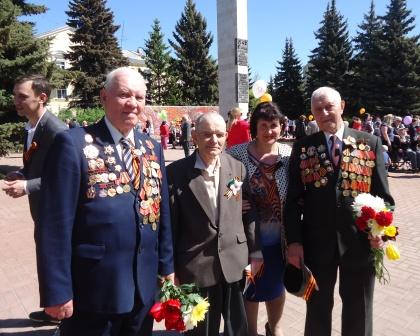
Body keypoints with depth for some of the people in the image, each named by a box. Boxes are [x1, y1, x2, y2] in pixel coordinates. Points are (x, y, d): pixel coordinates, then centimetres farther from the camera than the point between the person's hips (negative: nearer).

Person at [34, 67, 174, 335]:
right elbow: (54, 225, -13)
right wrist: (57, 291, -12)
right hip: (92, 290, -5)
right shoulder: (73, 143, -12)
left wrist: (167, 267, 9)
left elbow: (162, 212, 8)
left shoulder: (153, 148, 5)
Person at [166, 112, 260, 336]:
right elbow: (170, 225, -7)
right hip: (196, 267, -2)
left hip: (235, 263, 3)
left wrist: (254, 252, 8)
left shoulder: (238, 168, 0)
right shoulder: (176, 173, -10)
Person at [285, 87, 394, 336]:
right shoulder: (302, 148, -1)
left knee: (359, 313, 21)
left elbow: (383, 195, 1)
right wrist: (294, 241, -7)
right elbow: (293, 200, -2)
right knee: (318, 310, 20)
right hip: (316, 243, 0)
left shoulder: (370, 143, -1)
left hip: (360, 242, 1)